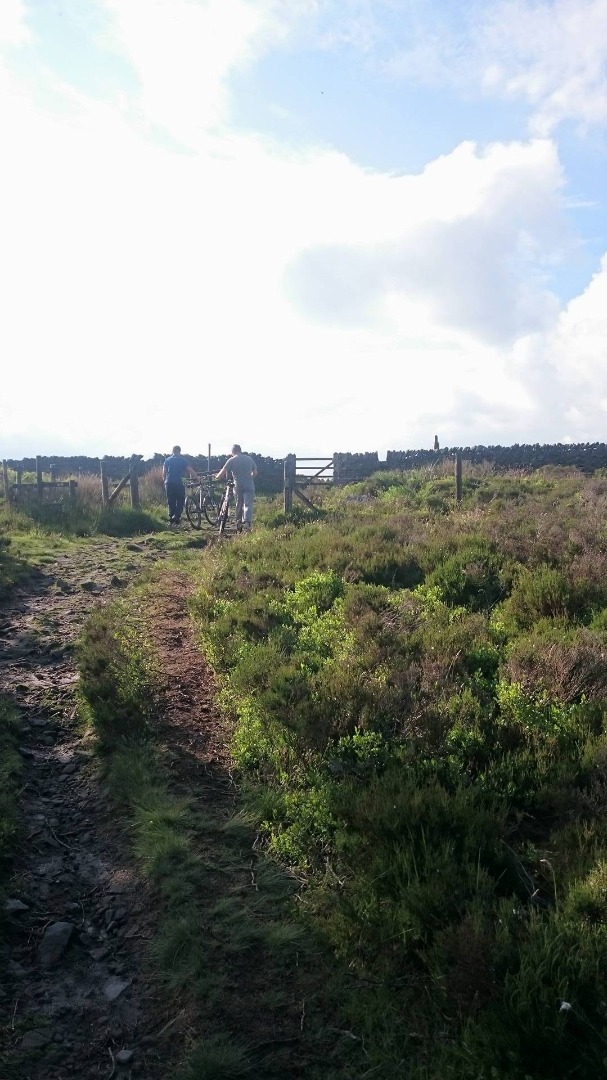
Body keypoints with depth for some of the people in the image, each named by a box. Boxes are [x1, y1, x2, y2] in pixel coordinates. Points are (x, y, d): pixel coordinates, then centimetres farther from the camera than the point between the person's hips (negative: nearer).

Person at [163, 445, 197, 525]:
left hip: (169, 483, 3)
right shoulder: (183, 460, 4)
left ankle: (171, 518, 9)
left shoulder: (167, 460, 11)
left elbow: (164, 473, 9)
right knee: (180, 502, 6)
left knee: (171, 502, 11)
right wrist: (196, 478, 9)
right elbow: (191, 471, -1)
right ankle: (177, 518, -10)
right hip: (179, 483, -3)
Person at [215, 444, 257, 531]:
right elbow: (255, 473, 13)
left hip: (238, 486, 0)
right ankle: (247, 522, -28)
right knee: (248, 504, -7)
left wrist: (216, 477, 13)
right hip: (249, 486, 0)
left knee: (239, 505, 14)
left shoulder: (231, 460, 0)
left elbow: (223, 472, -5)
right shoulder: (249, 459, 8)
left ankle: (238, 523, 20)